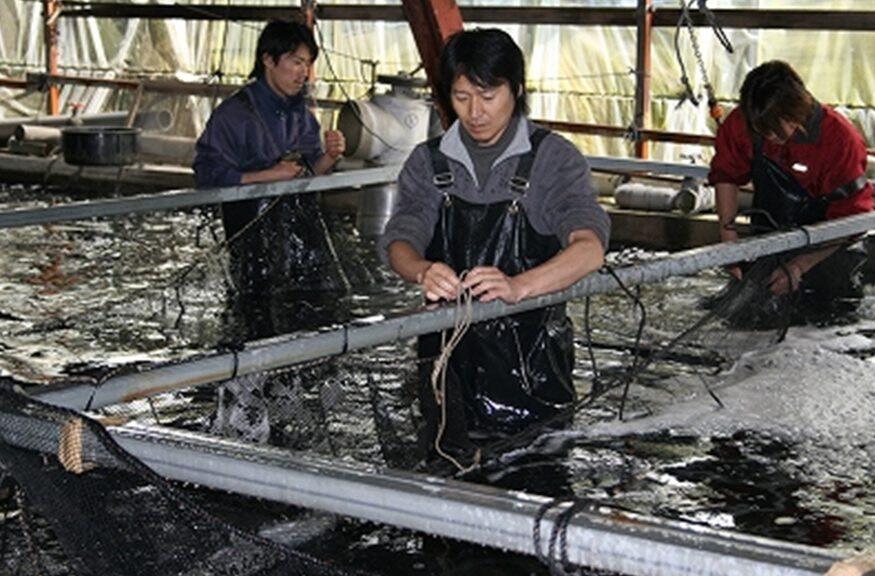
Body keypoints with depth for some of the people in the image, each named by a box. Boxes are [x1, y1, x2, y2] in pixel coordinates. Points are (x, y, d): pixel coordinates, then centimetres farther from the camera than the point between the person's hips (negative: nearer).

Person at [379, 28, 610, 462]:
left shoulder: (553, 158, -7)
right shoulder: (429, 162, 5)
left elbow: (590, 247, -22)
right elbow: (399, 241, -8)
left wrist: (518, 286, -41)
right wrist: (423, 272, -33)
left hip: (531, 359, -3)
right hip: (449, 352, 3)